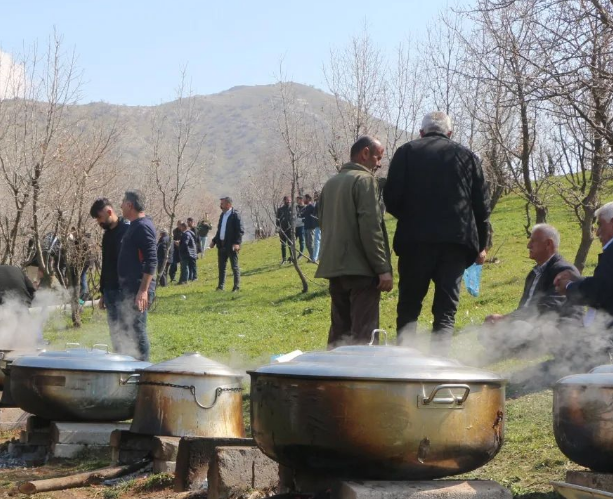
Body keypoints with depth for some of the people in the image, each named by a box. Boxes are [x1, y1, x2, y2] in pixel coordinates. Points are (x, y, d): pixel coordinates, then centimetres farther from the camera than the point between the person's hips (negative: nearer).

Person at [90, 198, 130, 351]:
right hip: (110, 291, 8)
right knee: (115, 333, 9)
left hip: (124, 292, -8)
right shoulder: (108, 234, 16)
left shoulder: (128, 230, -10)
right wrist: (103, 293, 22)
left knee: (124, 331, -8)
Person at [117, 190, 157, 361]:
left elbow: (151, 261, -22)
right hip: (130, 287, 11)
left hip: (138, 288, -11)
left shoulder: (143, 227, -15)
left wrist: (143, 290, -26)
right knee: (129, 329, 14)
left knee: (137, 330, -8)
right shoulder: (136, 226, 17)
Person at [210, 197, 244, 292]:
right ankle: (220, 287, 15)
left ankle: (237, 287, 5)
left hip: (231, 245, -8)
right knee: (221, 266, 10)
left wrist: (237, 243, -24)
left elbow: (240, 230, -15)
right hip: (222, 245, 8)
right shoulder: (222, 215, 15)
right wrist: (214, 241, 13)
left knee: (234, 266, 0)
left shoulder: (235, 215, -10)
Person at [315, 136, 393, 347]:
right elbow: (371, 228, -16)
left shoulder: (331, 183, 17)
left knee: (339, 330, 13)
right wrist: (383, 268, -16)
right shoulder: (365, 180, -8)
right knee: (363, 333, -8)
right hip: (360, 268, -8)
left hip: (334, 267, 8)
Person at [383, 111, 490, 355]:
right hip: (456, 241, 1)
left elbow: (391, 198, -3)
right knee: (445, 311, 4)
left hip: (415, 239, -1)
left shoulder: (407, 152, 5)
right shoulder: (467, 156, 10)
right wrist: (481, 245, 15)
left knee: (408, 307, 9)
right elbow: (482, 204, 7)